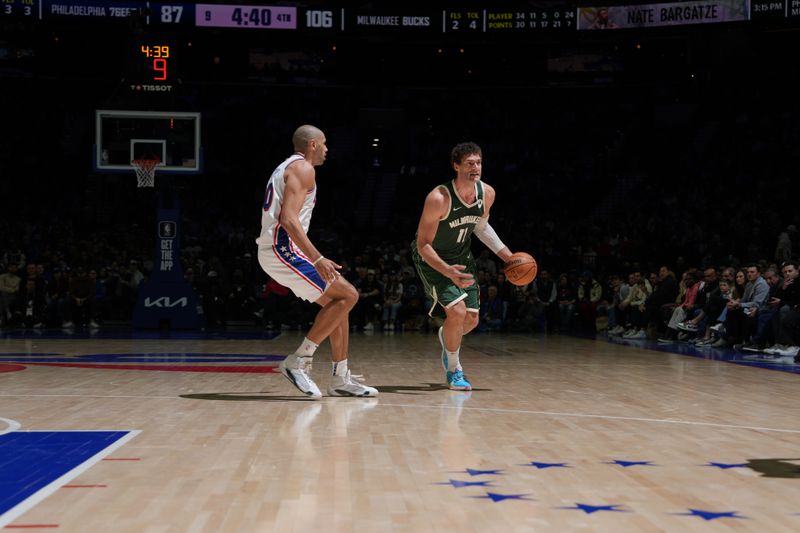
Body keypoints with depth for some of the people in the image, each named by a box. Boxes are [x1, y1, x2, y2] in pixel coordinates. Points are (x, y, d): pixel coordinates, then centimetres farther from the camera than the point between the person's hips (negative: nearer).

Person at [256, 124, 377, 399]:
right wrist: (317, 259, -28)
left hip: (278, 250, 10)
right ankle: (298, 361, -11)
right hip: (284, 249, -10)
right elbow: (289, 219, -21)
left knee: (339, 301, 13)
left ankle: (341, 380, 14)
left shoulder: (287, 167, 24)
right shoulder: (303, 168, -8)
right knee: (348, 295, -11)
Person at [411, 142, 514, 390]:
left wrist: (509, 257, 6)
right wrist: (447, 271, -45)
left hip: (462, 257, 6)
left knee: (471, 319, 8)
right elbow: (423, 245, -29)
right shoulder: (439, 198, -32)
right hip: (433, 259, -6)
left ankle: (447, 337, 44)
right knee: (457, 311, -21)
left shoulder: (487, 193, -13)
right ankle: (453, 370, 2)